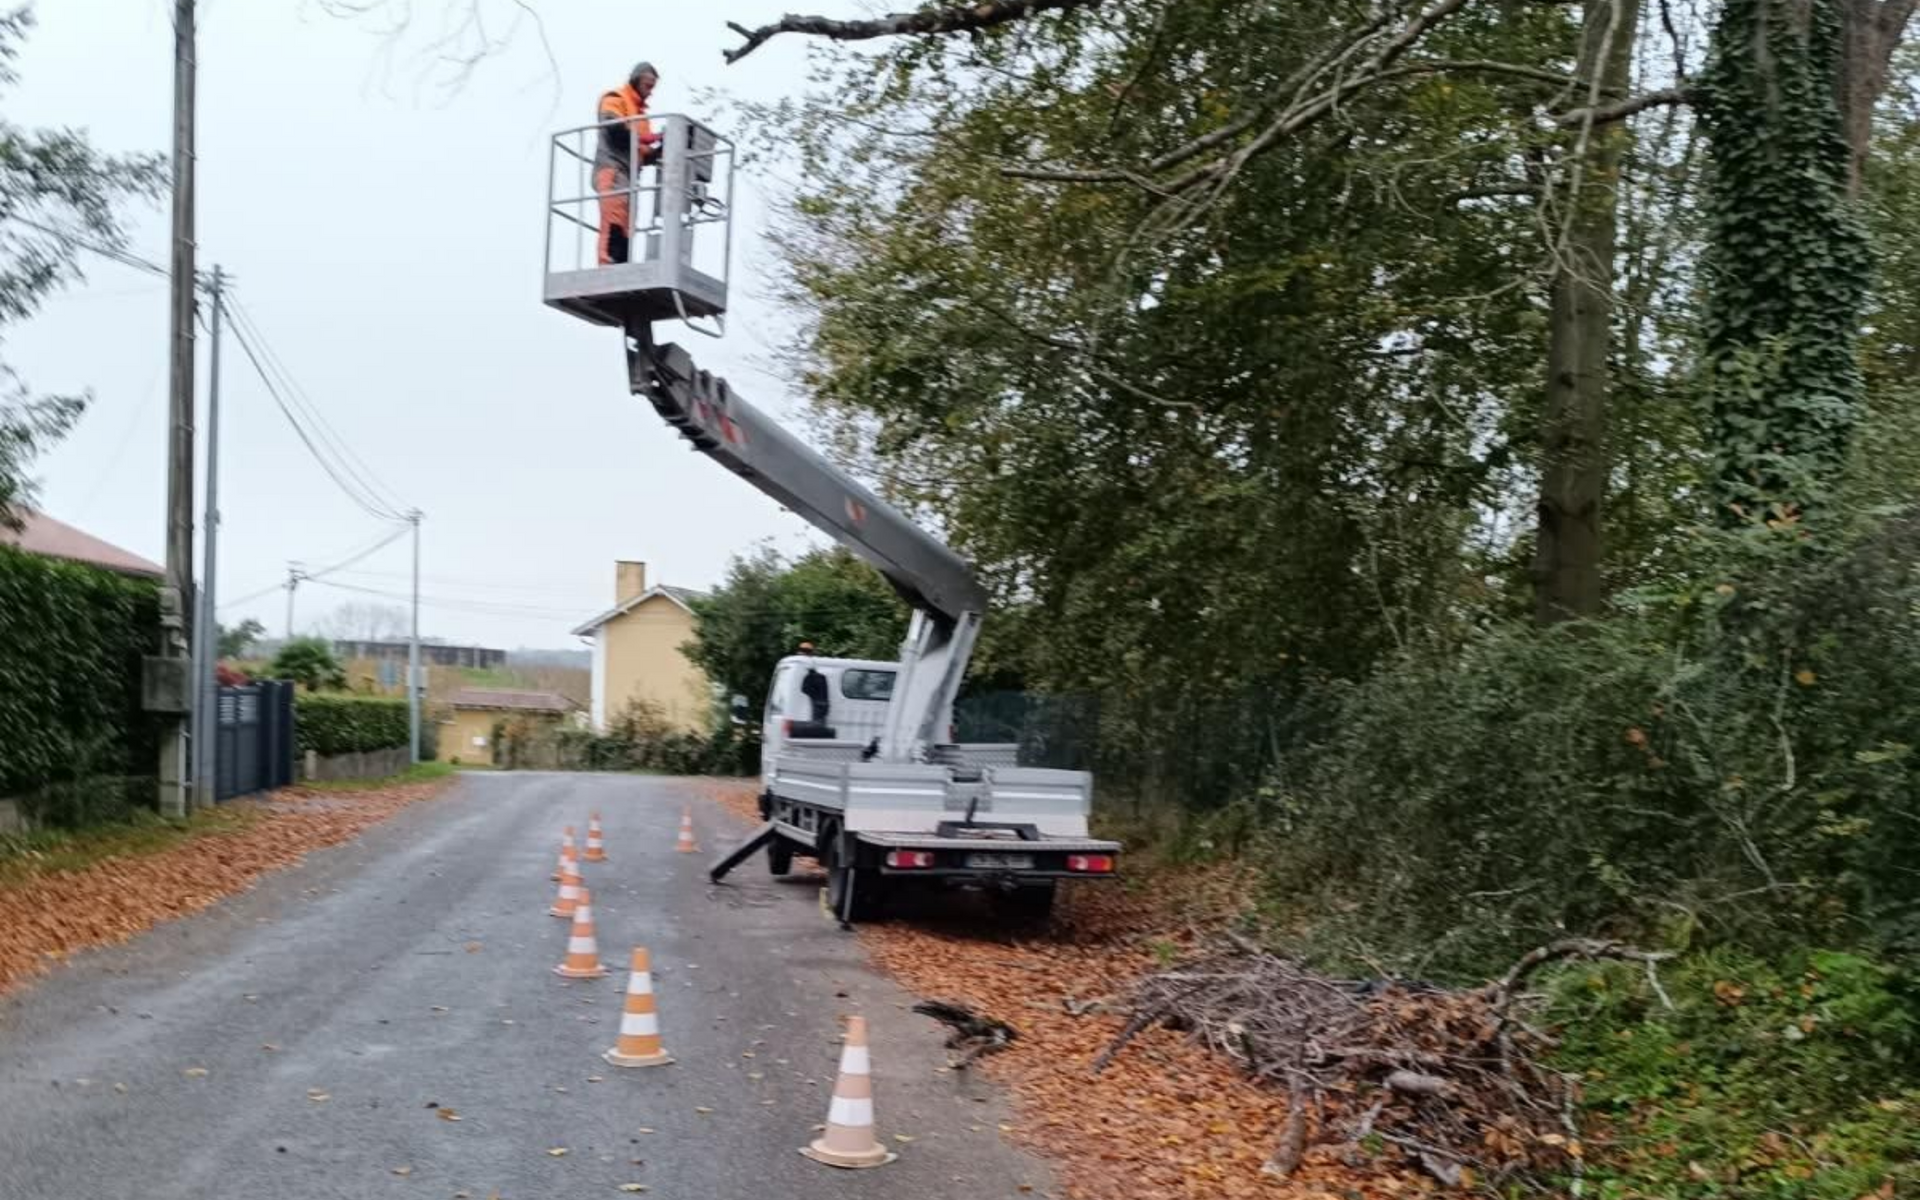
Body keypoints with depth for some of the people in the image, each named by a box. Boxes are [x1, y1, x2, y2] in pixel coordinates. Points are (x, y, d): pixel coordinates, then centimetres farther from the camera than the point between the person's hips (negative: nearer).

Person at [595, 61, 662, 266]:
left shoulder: (639, 112, 29)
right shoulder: (615, 99, 5)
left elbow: (643, 155, 23)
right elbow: (615, 131, -14)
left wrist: (661, 149, 4)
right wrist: (651, 137, -13)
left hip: (627, 176, 9)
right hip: (613, 172, -9)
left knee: (625, 234, -1)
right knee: (614, 228, -22)